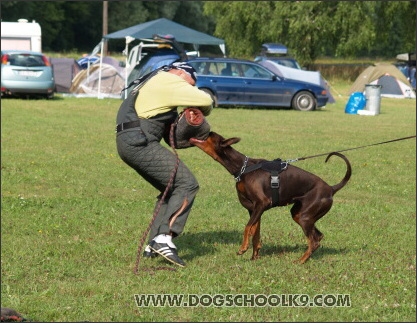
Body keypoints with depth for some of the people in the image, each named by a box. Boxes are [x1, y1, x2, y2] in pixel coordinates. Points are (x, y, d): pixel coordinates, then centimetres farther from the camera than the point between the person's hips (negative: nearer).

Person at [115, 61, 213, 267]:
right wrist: (203, 113, 13)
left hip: (127, 142, 10)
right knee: (187, 184, -11)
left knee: (171, 189, 17)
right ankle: (165, 238, -20)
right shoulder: (170, 82, -3)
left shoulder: (155, 82, 28)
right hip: (140, 143, -10)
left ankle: (153, 245, 13)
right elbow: (205, 100, -9)